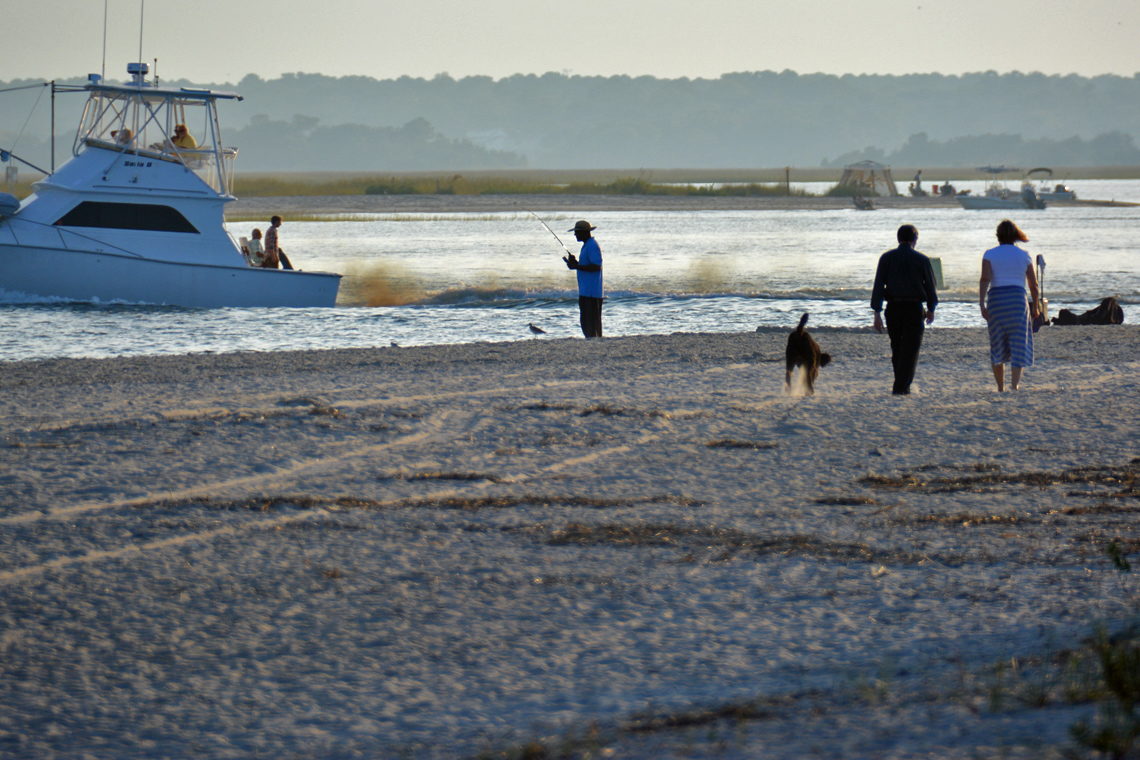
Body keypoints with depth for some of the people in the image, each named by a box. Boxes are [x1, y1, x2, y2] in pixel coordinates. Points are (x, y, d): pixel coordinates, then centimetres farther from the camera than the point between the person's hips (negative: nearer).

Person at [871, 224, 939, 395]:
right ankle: (901, 387, -7)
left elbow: (878, 286, -4)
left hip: (893, 308, 2)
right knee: (910, 349, 1)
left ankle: (900, 384, 23)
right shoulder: (922, 260, -2)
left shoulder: (887, 258, 1)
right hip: (914, 308, -2)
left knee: (897, 348, 16)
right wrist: (931, 309, 19)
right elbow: (930, 286, 3)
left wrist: (877, 312, -4)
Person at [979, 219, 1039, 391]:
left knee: (997, 346, 13)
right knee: (1019, 346, -1)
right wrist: (1035, 307, 20)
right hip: (1018, 299, 0)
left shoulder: (990, 254, 2)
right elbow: (1033, 285, 7)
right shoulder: (1024, 255, 6)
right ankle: (1015, 385, -19)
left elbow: (984, 279, -11)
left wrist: (981, 305, -15)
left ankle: (1000, 388, 18)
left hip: (995, 300, 0)